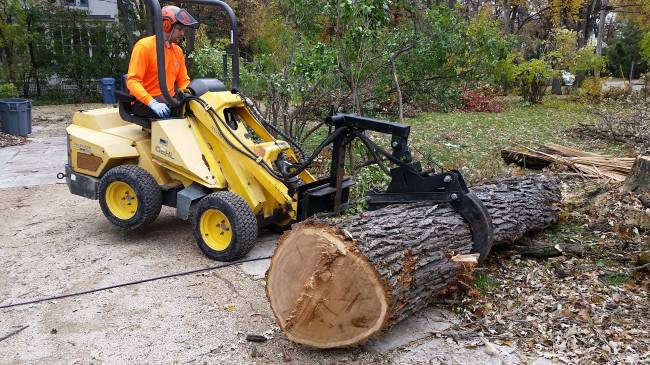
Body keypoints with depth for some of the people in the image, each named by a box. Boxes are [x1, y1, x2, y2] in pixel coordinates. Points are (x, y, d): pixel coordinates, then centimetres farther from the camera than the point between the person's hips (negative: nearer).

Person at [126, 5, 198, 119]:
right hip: (145, 103, -6)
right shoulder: (145, 46, -7)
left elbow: (183, 81, 17)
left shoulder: (178, 51, 12)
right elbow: (133, 81, -14)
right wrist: (153, 103, -29)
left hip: (169, 102, 6)